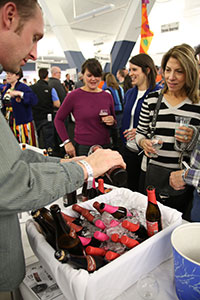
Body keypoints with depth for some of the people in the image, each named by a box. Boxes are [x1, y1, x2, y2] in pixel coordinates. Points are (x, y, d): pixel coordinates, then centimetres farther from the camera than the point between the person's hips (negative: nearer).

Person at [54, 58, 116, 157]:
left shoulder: (107, 96, 4)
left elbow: (114, 121, 16)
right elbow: (58, 119, 0)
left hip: (105, 147, 4)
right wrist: (67, 142, -7)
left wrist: (112, 122, -7)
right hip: (82, 148, -3)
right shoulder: (74, 96, -6)